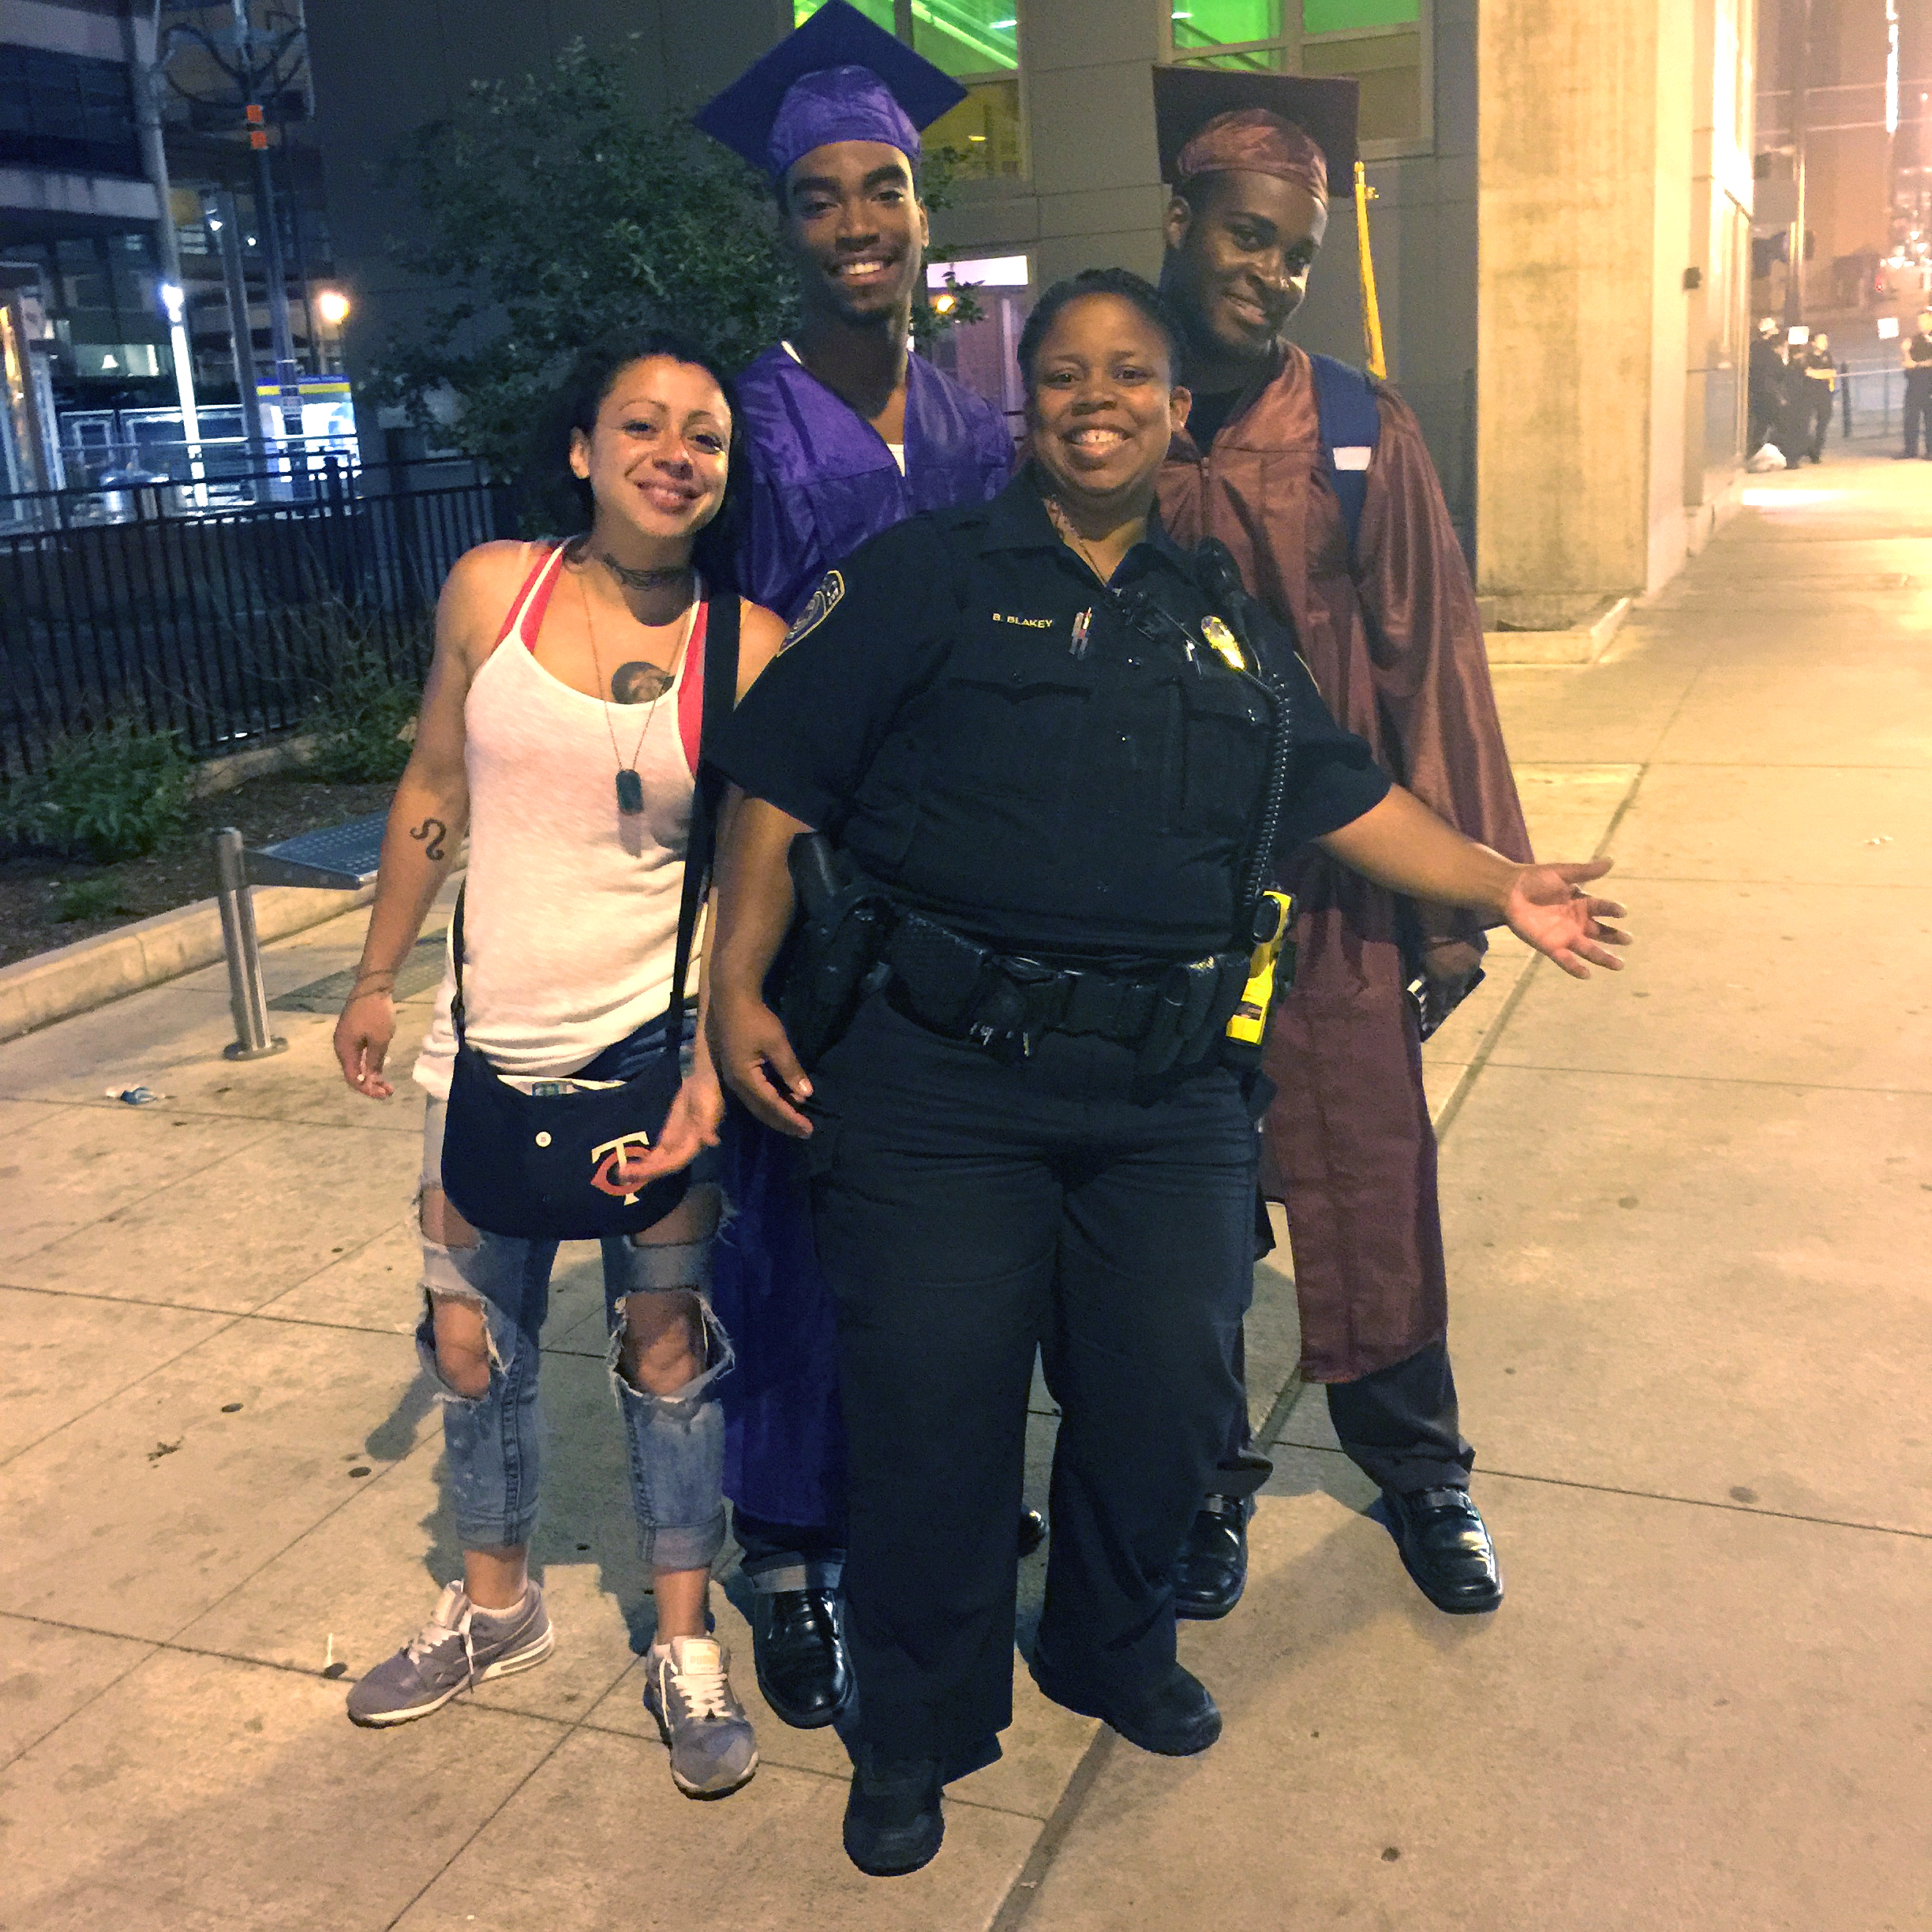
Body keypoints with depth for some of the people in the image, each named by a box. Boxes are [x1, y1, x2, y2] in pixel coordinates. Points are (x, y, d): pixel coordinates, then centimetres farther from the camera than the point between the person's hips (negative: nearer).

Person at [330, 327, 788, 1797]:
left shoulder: (748, 647, -9)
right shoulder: (492, 588, -3)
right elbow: (433, 790, 8)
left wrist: (713, 1064, -22)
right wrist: (378, 980, 13)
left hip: (654, 1029, -3)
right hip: (494, 1033, 3)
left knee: (665, 1338, 6)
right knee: (472, 1335, 15)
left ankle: (687, 1646, 24)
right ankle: (496, 1603, 40)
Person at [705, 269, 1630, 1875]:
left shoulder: (1225, 623, 16)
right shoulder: (927, 579, 1)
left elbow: (1343, 794, 19)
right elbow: (778, 785, -2)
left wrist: (1499, 884, 11)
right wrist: (739, 986, -8)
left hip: (1171, 1096, 4)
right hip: (946, 1082, -4)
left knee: (1166, 1397, 12)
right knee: (931, 1407, 3)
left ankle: (1114, 1650, 42)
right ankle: (916, 1733, 27)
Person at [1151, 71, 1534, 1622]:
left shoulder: (1365, 435, 0)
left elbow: (1430, 661, 1)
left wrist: (1455, 900, 0)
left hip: (1332, 893, 0)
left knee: (1376, 1195, 9)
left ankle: (1420, 1470, 32)